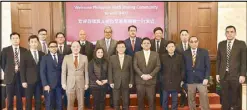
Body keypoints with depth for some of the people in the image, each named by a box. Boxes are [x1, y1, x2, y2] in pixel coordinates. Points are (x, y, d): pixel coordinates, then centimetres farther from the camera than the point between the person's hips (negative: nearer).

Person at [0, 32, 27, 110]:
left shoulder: (24, 50, 2)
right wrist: (7, 72, 2)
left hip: (20, 76, 1)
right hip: (10, 76, -1)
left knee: (20, 97, 10)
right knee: (10, 98, 7)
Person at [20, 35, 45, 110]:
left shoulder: (42, 54, 7)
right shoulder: (25, 55, 0)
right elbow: (22, 69, -3)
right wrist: (23, 81, -9)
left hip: (39, 81, 2)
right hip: (29, 81, -2)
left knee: (38, 100, 8)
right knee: (28, 100, 5)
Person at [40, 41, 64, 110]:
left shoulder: (61, 57, 8)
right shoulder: (45, 58, 0)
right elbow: (42, 72, -5)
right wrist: (45, 85, -13)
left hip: (59, 84, 2)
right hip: (49, 84, -2)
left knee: (59, 104, 6)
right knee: (49, 104, 4)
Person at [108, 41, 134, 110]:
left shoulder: (129, 58, 5)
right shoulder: (112, 58, 3)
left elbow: (131, 71, 5)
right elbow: (110, 71, 2)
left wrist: (131, 82, 0)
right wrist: (110, 82, -4)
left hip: (126, 83, 1)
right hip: (116, 83, 0)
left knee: (126, 101, 7)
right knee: (116, 101, 5)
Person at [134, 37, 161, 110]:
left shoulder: (156, 54, 7)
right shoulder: (137, 54, 6)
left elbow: (158, 66, 1)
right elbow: (135, 66, -1)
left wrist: (150, 75, -11)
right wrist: (142, 75, -12)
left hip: (151, 80, 0)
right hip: (140, 80, 0)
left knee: (152, 99, 1)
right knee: (140, 99, 6)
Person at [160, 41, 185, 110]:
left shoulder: (180, 57, 2)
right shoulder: (162, 57, 1)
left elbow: (182, 69, 5)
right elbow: (160, 69, 5)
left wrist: (182, 80, 1)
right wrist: (161, 79, 1)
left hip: (176, 83, 0)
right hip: (165, 82, 0)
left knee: (175, 100, 10)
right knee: (165, 100, 9)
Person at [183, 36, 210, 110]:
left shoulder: (204, 52, 3)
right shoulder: (185, 53, 5)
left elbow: (208, 66, 1)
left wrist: (206, 78, -9)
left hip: (202, 80, -1)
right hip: (190, 80, 1)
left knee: (204, 100, 3)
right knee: (191, 100, 9)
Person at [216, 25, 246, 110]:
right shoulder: (221, 44, 9)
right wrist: (217, 73, 5)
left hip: (236, 75, -2)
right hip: (223, 75, 3)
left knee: (235, 98, 5)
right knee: (225, 98, 8)